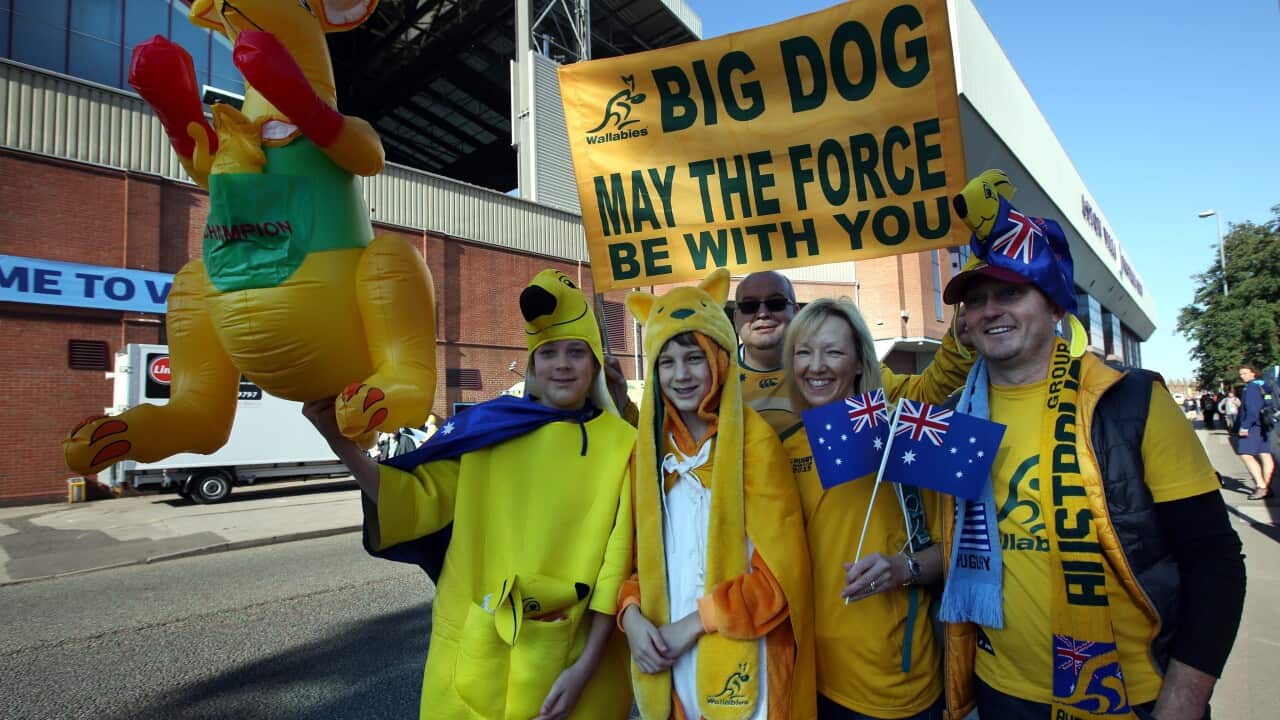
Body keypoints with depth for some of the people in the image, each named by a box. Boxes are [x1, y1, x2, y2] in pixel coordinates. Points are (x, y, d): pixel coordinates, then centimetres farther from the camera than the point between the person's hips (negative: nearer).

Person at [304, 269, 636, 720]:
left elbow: (619, 559, -6)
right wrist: (340, 441, -12)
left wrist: (586, 665, -8)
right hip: (475, 648, 1)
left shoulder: (622, 443, -5)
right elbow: (420, 500, -1)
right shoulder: (487, 426, -1)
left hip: (570, 654, -1)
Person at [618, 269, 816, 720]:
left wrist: (695, 621, -14)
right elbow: (635, 551, 9)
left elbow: (782, 569, -13)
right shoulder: (650, 444, 3)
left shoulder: (753, 439, -11)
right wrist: (632, 614, -9)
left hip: (739, 662, -4)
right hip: (667, 664, 4)